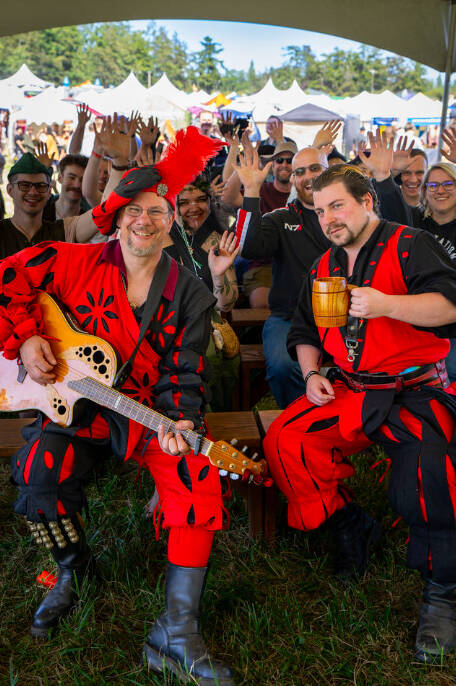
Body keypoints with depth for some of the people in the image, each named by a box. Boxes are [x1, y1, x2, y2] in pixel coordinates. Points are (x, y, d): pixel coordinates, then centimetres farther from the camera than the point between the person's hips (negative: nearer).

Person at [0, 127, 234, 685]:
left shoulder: (189, 294, 1)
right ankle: (73, 571, 7)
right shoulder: (76, 263, -1)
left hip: (150, 409, 0)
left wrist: (178, 422, -20)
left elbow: (184, 373, -1)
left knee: (198, 476, -26)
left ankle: (176, 636, -19)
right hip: (78, 403, 0)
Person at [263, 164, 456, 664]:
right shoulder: (324, 267, 17)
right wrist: (312, 373, 5)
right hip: (348, 392, 6)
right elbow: (304, 332, 24)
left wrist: (386, 304, -33)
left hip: (415, 392, -6)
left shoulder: (408, 246, -3)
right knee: (284, 442, -15)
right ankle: (351, 529, 7)